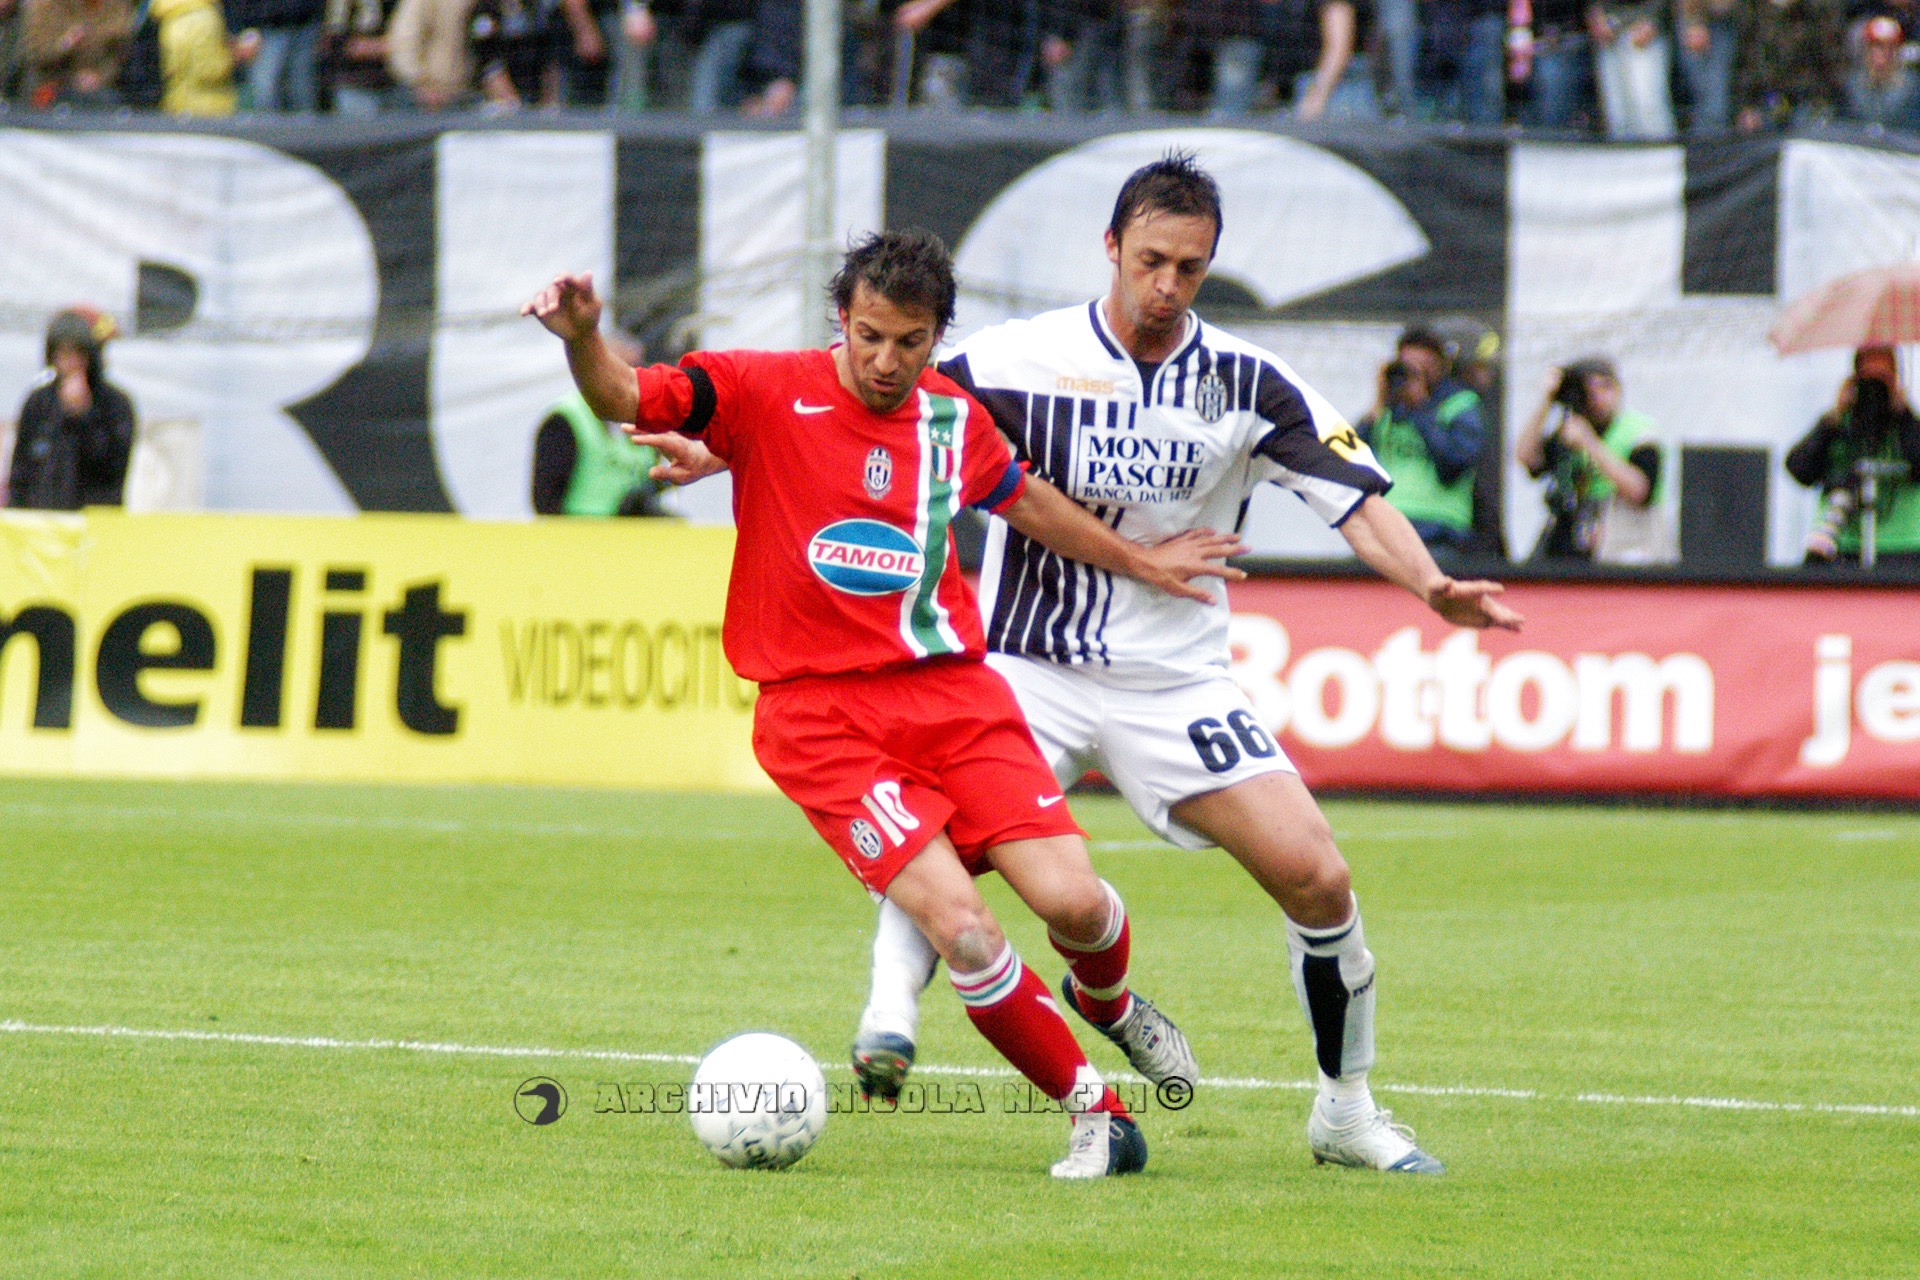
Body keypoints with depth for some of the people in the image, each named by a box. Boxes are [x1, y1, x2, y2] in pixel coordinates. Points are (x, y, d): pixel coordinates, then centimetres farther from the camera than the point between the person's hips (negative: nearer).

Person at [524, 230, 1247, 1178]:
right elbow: (622, 400, -15)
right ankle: (1095, 1113, 0)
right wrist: (582, 338, -36)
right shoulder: (764, 392, -6)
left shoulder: (953, 417, 8)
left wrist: (1137, 562, 36)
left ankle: (1105, 999, 28)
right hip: (819, 711, -4)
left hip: (952, 690, 4)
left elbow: (1023, 499, 27)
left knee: (1071, 900, -11)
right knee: (959, 925, -19)